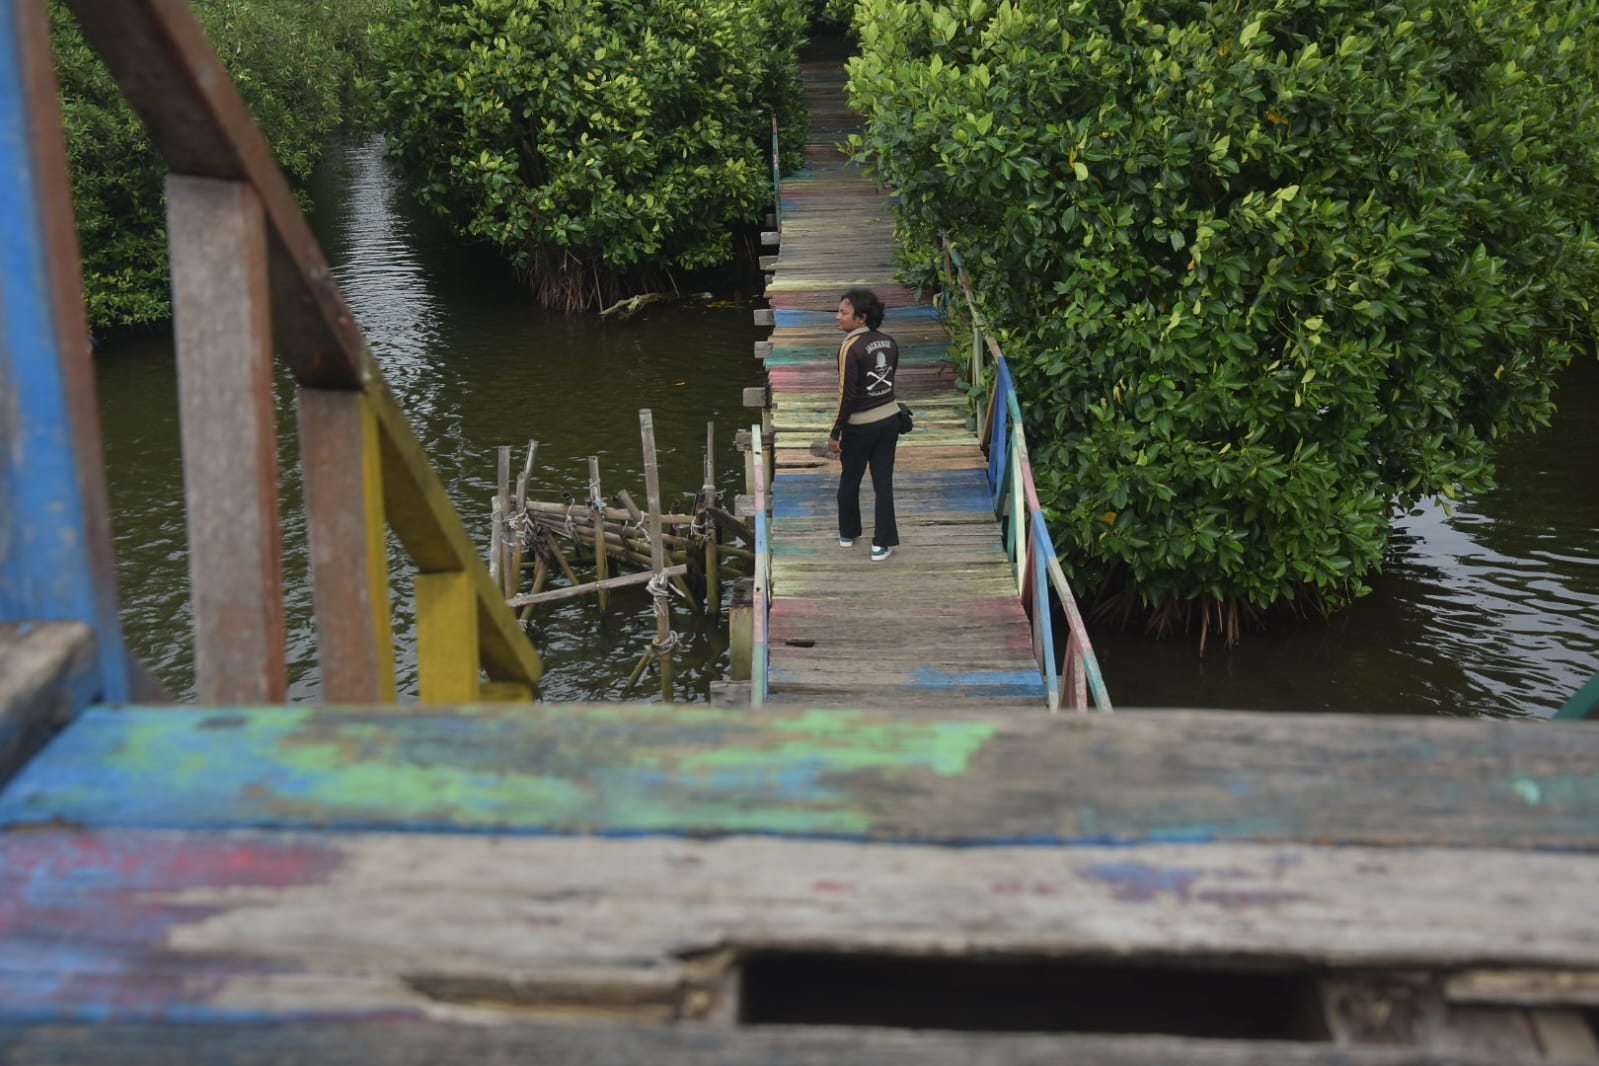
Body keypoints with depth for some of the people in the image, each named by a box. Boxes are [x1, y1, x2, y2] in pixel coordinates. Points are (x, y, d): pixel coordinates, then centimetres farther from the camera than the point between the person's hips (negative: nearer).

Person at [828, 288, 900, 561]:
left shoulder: (851, 347, -21)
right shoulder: (888, 342, 0)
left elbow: (847, 394, -21)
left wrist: (835, 433, -14)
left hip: (860, 426, -5)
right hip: (889, 419, 5)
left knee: (850, 480, 16)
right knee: (883, 482, 8)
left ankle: (847, 533, 33)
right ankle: (882, 544, 10)